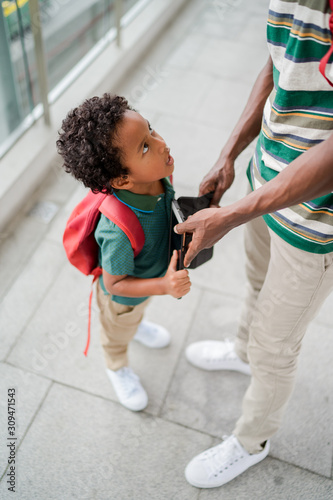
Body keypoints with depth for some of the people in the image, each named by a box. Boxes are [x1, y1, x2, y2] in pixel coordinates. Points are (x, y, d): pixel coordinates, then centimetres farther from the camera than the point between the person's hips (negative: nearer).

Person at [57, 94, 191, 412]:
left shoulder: (159, 176, -28)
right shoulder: (120, 232, -48)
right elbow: (114, 283, -31)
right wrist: (163, 286, -41)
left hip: (150, 276, 5)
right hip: (122, 296, -5)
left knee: (138, 312, 39)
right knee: (119, 332, 30)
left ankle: (137, 325, 74)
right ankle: (118, 368, 62)